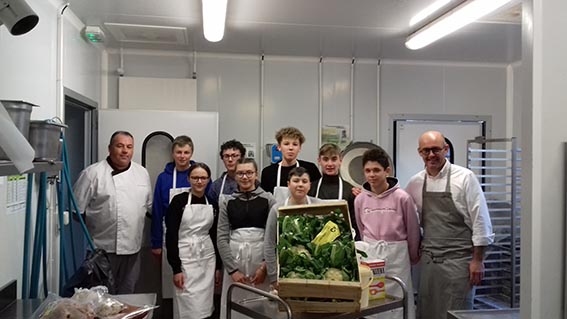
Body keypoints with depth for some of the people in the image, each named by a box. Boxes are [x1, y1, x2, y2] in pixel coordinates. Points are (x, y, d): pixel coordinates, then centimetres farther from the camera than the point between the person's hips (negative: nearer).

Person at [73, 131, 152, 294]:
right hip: (102, 249, -4)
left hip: (132, 249, 4)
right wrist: (91, 231, -2)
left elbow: (149, 206, 15)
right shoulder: (92, 173, -7)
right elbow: (77, 210, -3)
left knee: (127, 293, 15)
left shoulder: (142, 173, 8)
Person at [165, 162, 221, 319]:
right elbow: (171, 235, -9)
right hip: (186, 257, -4)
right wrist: (176, 268, -14)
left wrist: (218, 266, 9)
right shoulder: (179, 200, -6)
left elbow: (215, 236, 12)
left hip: (208, 257, 4)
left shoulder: (212, 204, 7)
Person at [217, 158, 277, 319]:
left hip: (261, 256, -1)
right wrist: (232, 269, -6)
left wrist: (266, 266, -10)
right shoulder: (227, 202, 5)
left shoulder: (268, 199, 2)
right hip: (234, 257, 1)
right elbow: (222, 237, 2)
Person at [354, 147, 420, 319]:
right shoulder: (360, 199, 0)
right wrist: (369, 249, 15)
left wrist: (412, 258, 9)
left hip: (396, 255, -3)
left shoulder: (402, 197, -11)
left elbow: (413, 231, -1)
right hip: (370, 254, 3)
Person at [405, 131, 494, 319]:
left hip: (458, 260, -4)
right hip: (429, 259, 4)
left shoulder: (464, 178, -8)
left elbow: (480, 220, -8)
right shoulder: (415, 182, 5)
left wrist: (477, 260, -9)